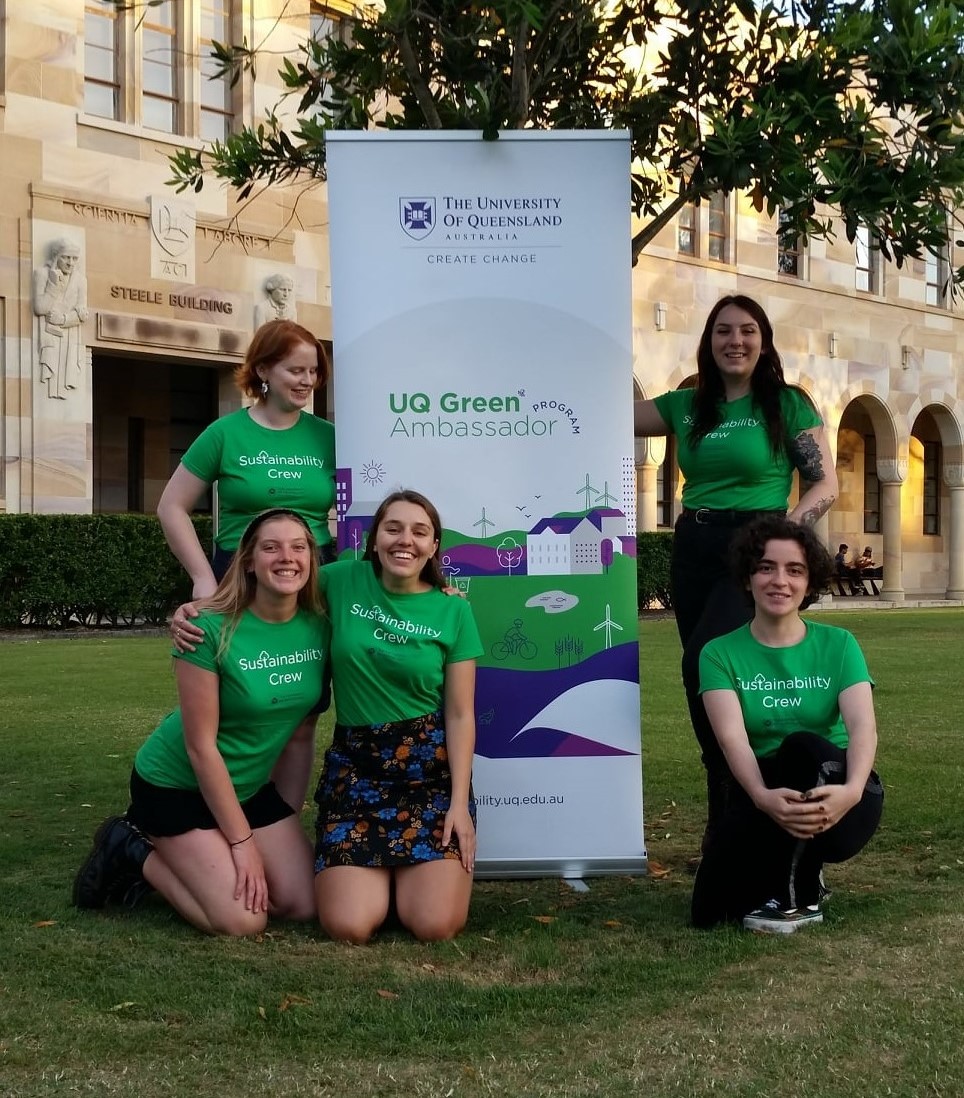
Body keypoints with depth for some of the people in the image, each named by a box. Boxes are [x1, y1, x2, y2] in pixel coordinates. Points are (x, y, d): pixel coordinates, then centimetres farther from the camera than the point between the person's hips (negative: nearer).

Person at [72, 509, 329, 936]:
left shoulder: (319, 628, -9)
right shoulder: (212, 630, -26)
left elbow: (300, 733, 0)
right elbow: (201, 747, -23)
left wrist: (288, 825, 2)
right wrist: (241, 842, -20)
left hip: (250, 786, 6)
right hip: (178, 785, -6)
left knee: (305, 905, -1)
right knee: (242, 920, -15)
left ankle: (176, 856, 18)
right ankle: (133, 852, 8)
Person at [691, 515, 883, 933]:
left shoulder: (838, 645, 0)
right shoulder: (721, 653, -1)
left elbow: (863, 725, -17)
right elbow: (732, 737, -17)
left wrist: (852, 791, -38)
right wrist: (763, 797, -38)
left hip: (834, 798, -1)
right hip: (763, 796, 1)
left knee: (804, 746, -34)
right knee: (711, 913, -21)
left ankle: (796, 897, -15)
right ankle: (801, 877, 13)